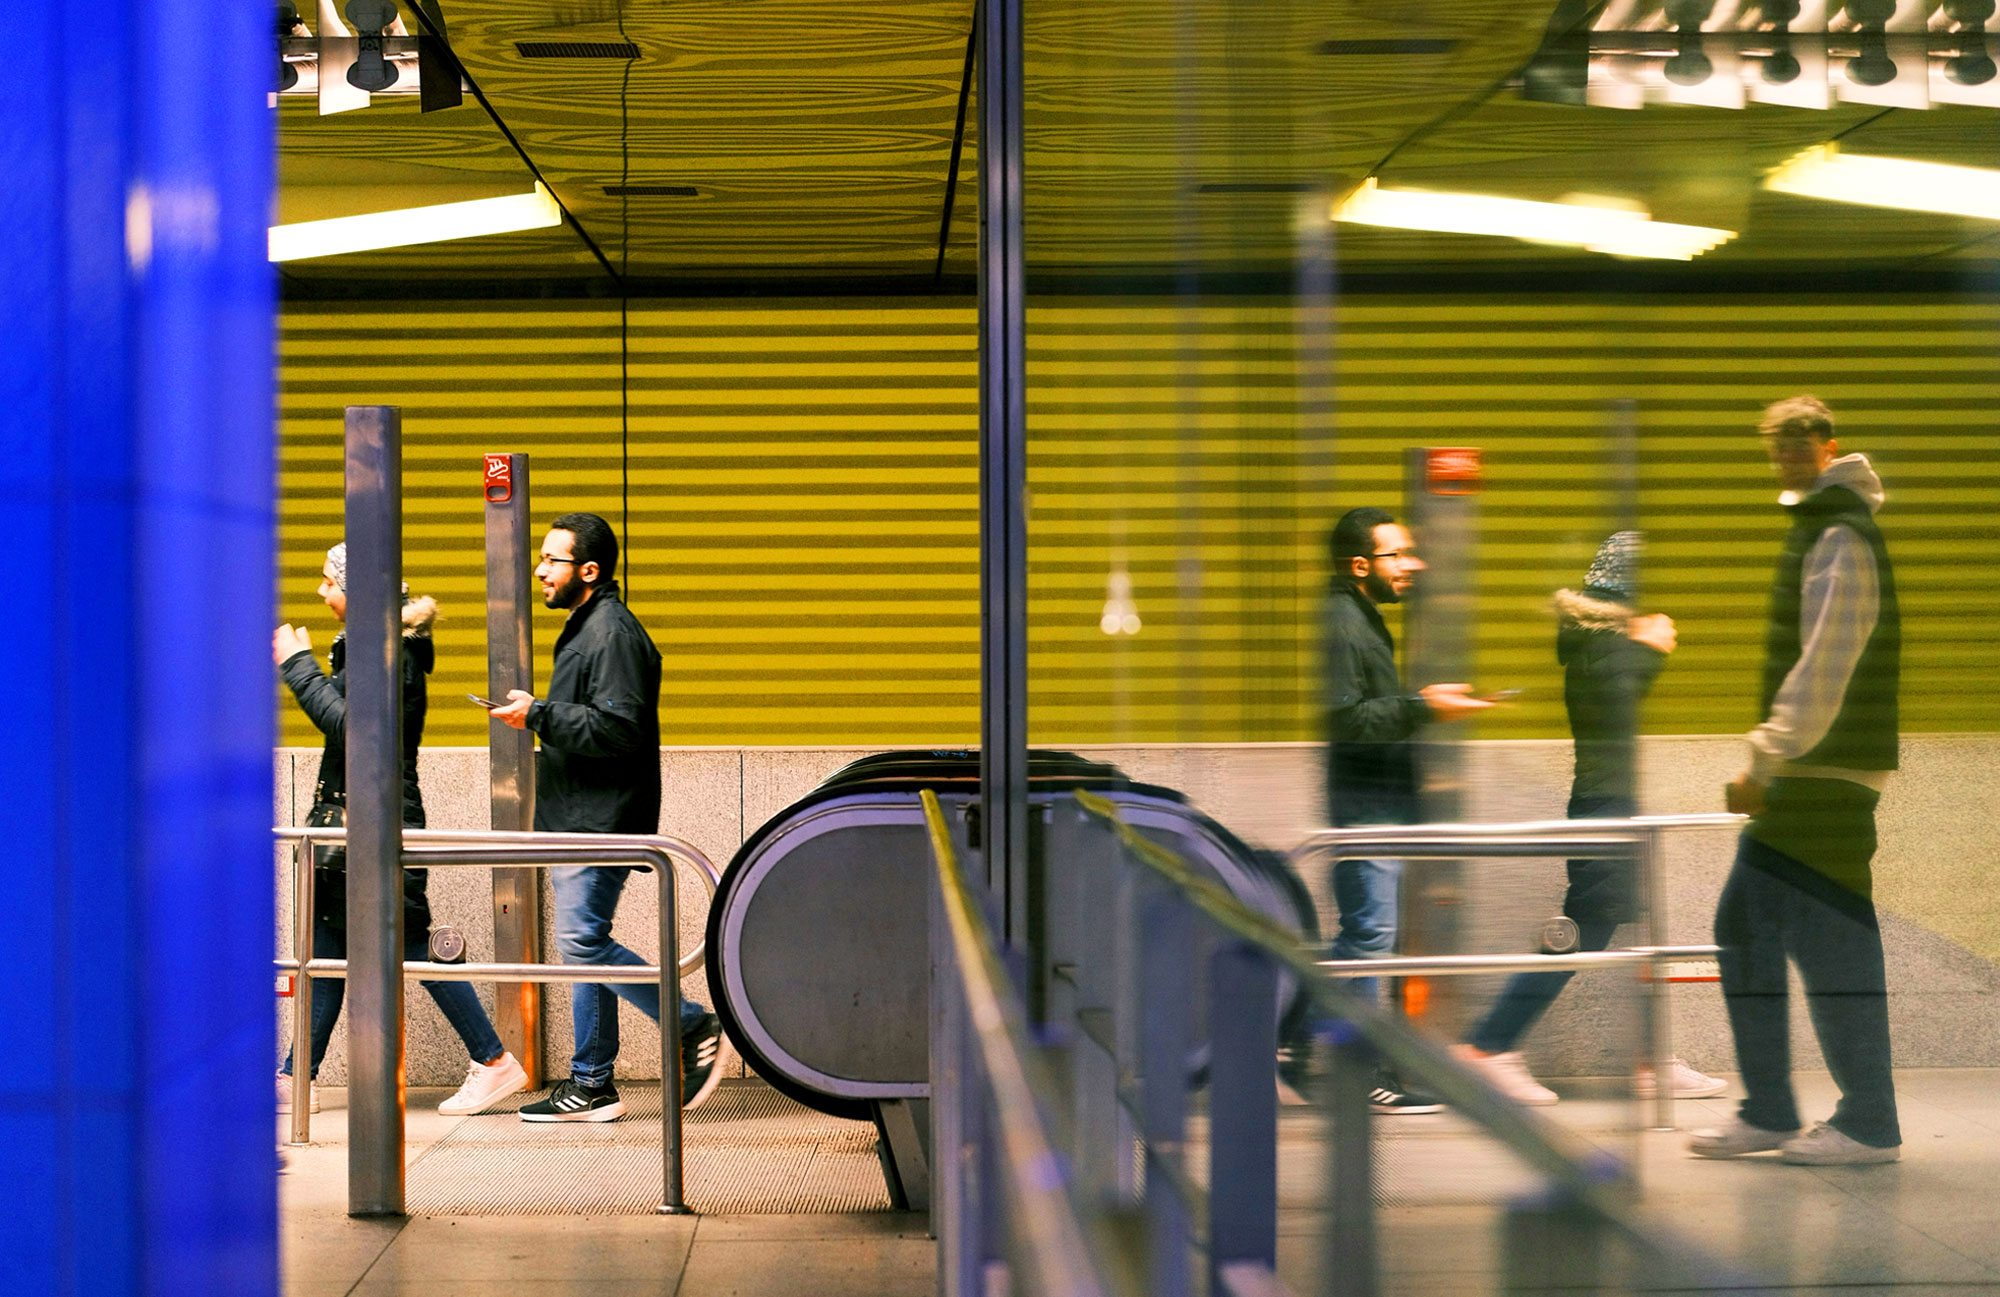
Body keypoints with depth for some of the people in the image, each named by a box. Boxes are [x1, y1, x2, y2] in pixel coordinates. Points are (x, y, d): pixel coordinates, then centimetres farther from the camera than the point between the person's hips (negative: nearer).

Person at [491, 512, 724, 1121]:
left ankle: (694, 1029, -3)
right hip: (581, 821, 11)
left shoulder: (613, 633, -15)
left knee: (582, 942, -12)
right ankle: (591, 1084, 15)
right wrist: (540, 713, 13)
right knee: (584, 944, 11)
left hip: (600, 823, -11)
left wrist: (540, 716, -20)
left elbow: (619, 728, -24)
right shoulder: (585, 627, 19)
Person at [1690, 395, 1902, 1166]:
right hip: (1801, 776, 10)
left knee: (1830, 942, -6)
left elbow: (1823, 671, -20)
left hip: (1829, 778, -10)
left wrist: (1764, 763, -21)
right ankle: (1767, 1113, 14)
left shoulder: (1841, 539, -12)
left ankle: (1868, 1125, 2)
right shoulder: (1815, 528, 18)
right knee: (1744, 929, 9)